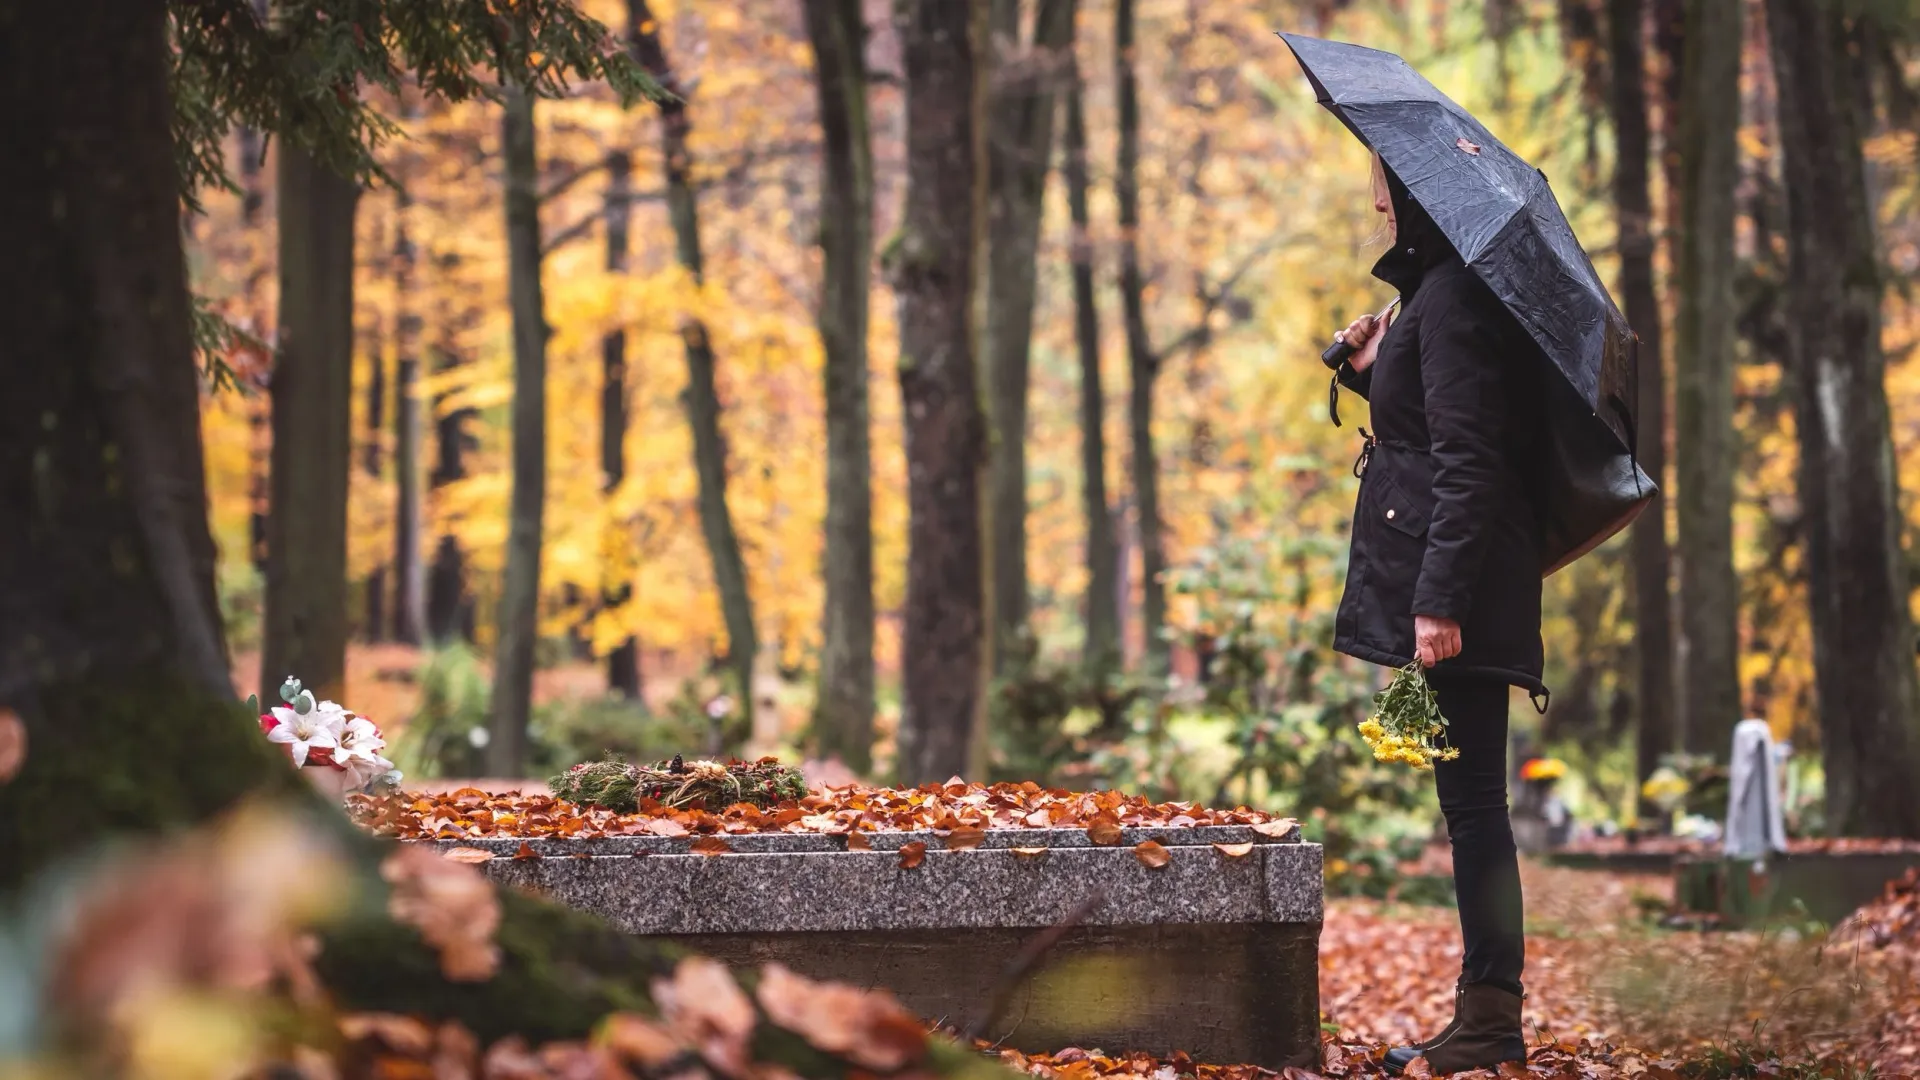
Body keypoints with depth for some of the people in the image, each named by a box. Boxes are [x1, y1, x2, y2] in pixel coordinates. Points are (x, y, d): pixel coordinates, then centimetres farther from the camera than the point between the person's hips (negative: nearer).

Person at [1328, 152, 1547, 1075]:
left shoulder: (1450, 299, -13)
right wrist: (1372, 369, 12)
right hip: (1448, 583, 10)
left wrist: (1439, 599, -23)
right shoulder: (1439, 289, 17)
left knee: (1469, 793, -7)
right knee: (1469, 795, 10)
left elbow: (1467, 461, -20)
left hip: (1460, 586, -10)